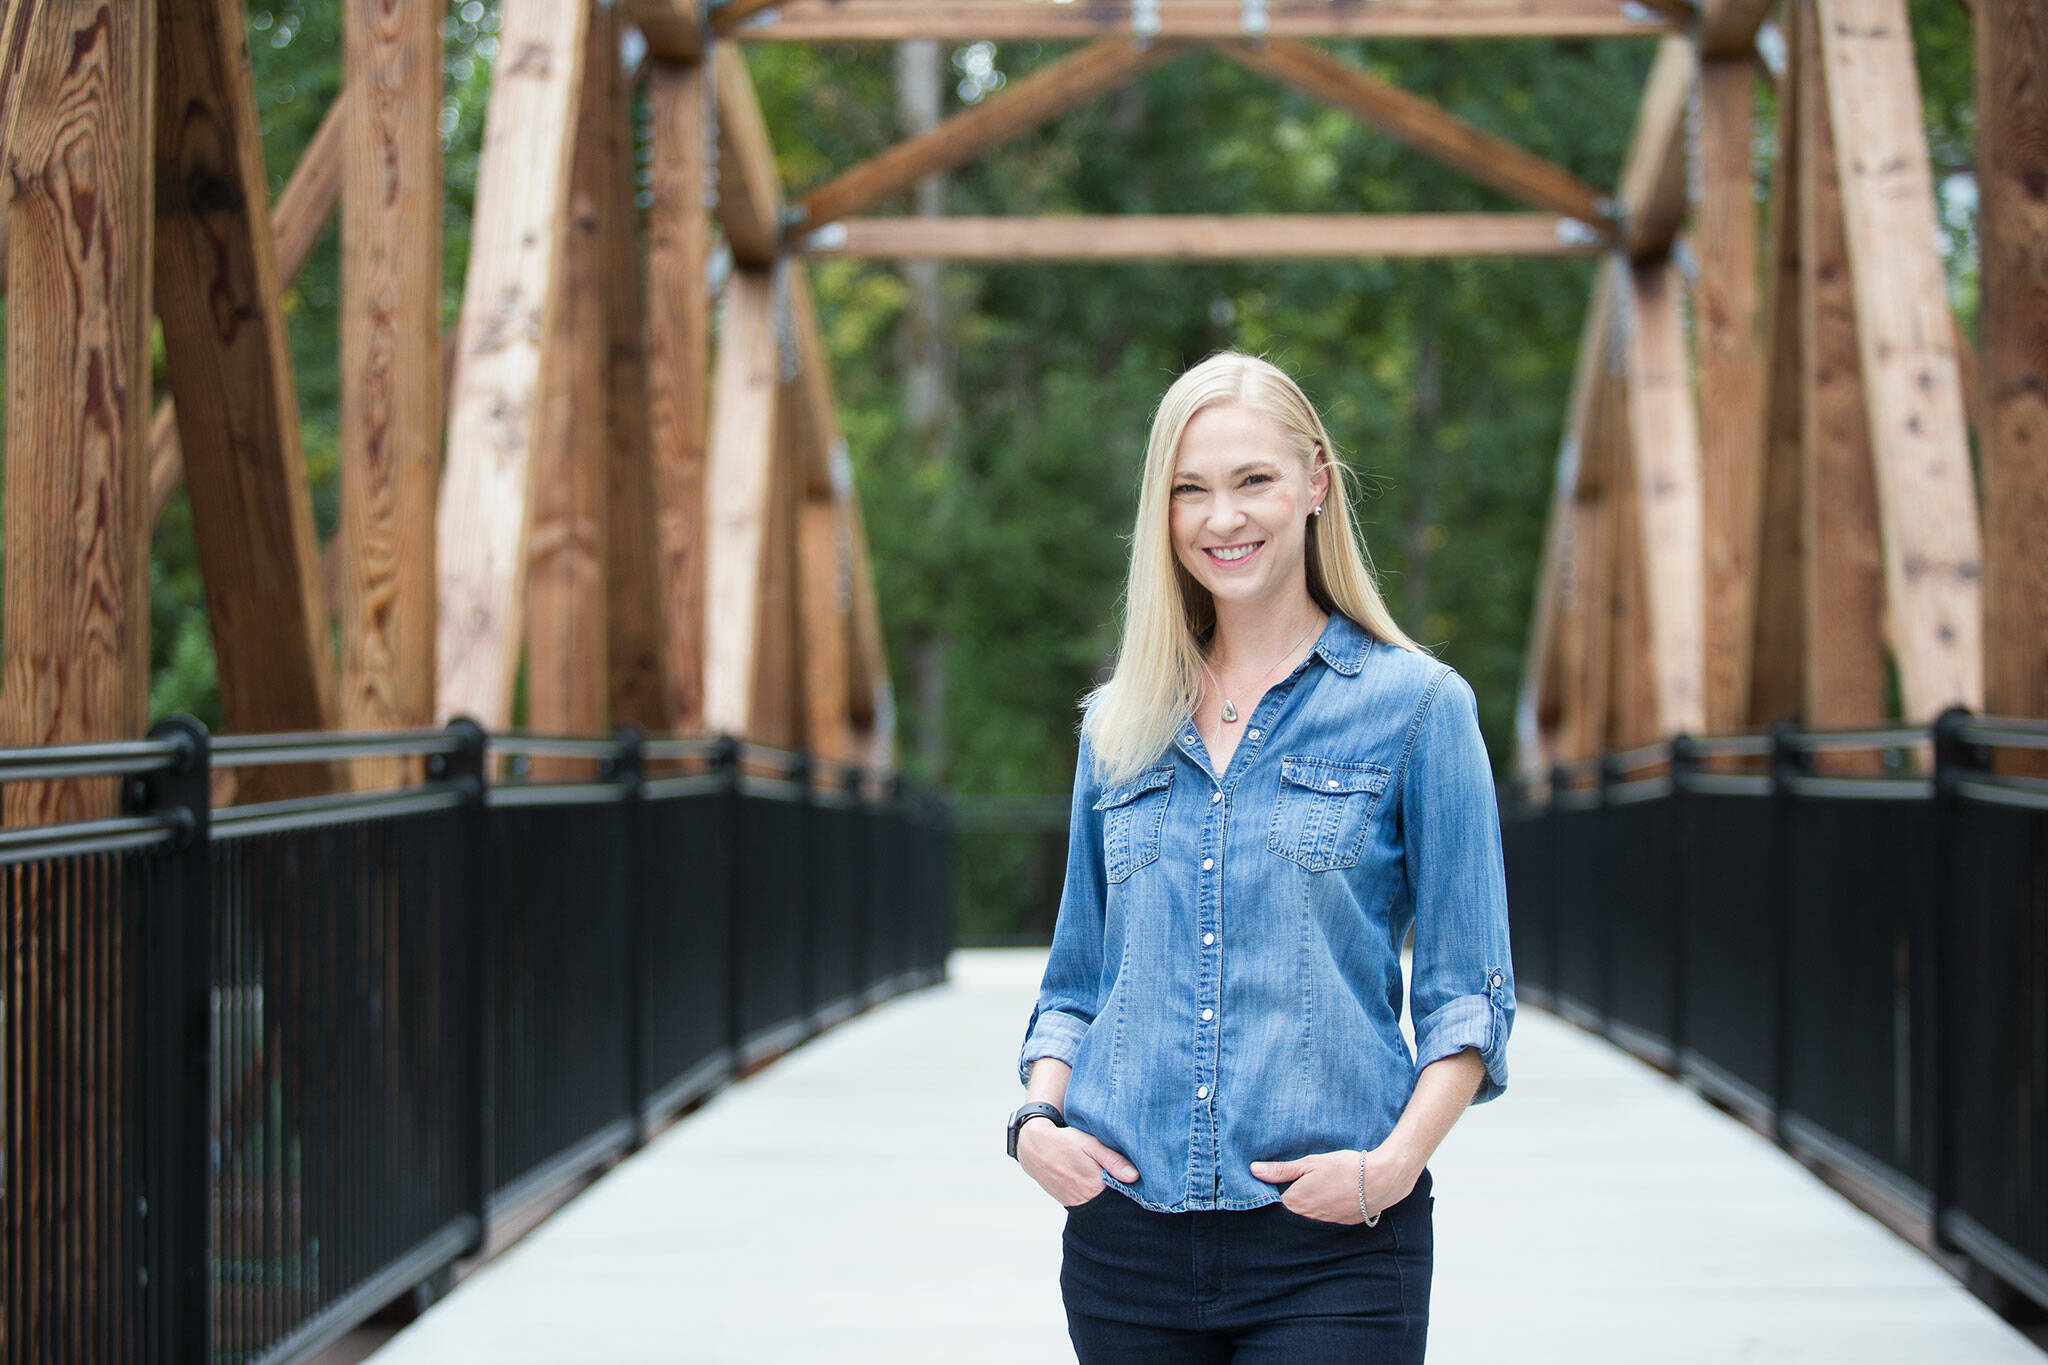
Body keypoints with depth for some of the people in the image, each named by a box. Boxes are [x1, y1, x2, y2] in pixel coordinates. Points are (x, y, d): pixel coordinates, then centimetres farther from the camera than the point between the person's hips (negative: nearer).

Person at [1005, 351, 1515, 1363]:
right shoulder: (1117, 725, 13)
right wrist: (1036, 1116, 0)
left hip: (1331, 1242, -3)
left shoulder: (1415, 704, 1)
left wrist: (1396, 1162, -15)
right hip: (1125, 1232, 4)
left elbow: (1466, 992, -2)